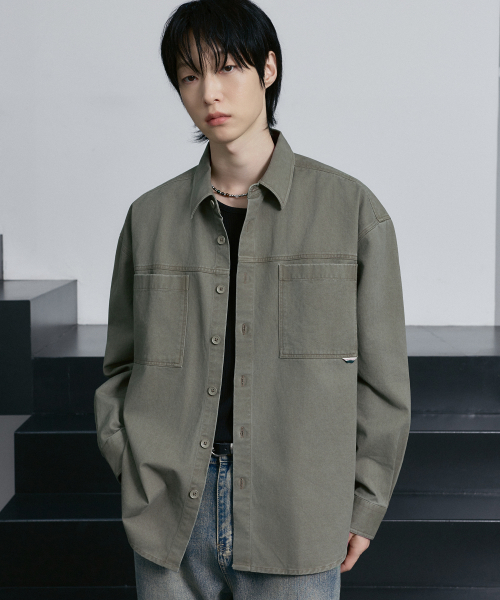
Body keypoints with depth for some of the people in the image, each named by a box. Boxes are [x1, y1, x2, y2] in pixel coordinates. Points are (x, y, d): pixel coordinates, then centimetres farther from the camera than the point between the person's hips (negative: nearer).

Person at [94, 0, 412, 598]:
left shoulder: (352, 209, -1)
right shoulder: (150, 217, 5)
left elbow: (381, 377, 2)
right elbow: (120, 366, 12)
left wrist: (363, 507, 1)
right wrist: (133, 471, 0)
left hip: (296, 518, -2)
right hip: (170, 518, 2)